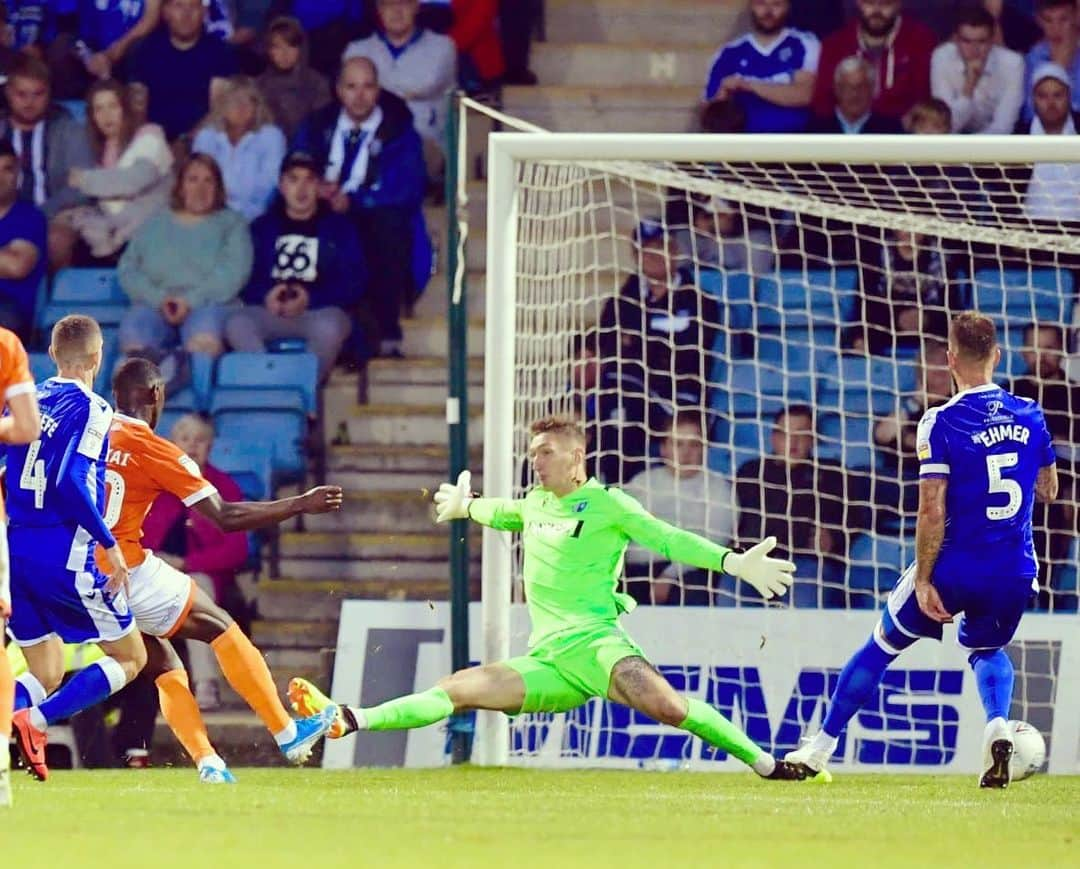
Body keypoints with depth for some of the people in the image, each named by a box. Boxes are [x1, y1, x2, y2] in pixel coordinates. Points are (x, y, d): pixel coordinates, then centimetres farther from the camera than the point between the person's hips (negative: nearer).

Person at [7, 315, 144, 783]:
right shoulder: (90, 409, -9)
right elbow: (72, 482, -20)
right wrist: (110, 543, -15)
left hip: (16, 551, 7)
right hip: (65, 559, -7)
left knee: (45, 677, 14)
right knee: (130, 657, 5)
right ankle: (36, 720, -14)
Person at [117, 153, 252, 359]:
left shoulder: (230, 223, 17)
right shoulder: (155, 224, 23)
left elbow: (234, 272, 1)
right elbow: (127, 270, 12)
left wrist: (191, 300, -11)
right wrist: (159, 298, -6)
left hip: (208, 305, -2)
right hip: (155, 305, 2)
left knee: (204, 335, -38)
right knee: (133, 330, -33)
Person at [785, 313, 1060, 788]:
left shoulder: (942, 422, -12)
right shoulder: (1031, 415, 2)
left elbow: (932, 510, -15)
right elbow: (1048, 491, 15)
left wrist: (923, 581, -11)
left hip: (955, 568, -4)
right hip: (1015, 571, 4)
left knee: (882, 645, 15)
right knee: (986, 650, 29)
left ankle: (820, 748, 24)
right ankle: (997, 727, -2)